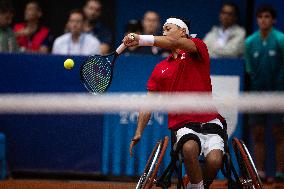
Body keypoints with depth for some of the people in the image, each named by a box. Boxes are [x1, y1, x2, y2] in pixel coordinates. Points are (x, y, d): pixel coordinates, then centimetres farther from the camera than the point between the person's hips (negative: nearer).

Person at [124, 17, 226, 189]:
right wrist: (138, 133, 6)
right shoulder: (160, 69, 18)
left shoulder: (198, 47, 6)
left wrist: (141, 39, -27)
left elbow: (174, 42, -17)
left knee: (214, 160, -28)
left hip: (209, 120, -2)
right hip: (183, 123, 2)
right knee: (189, 148, -34)